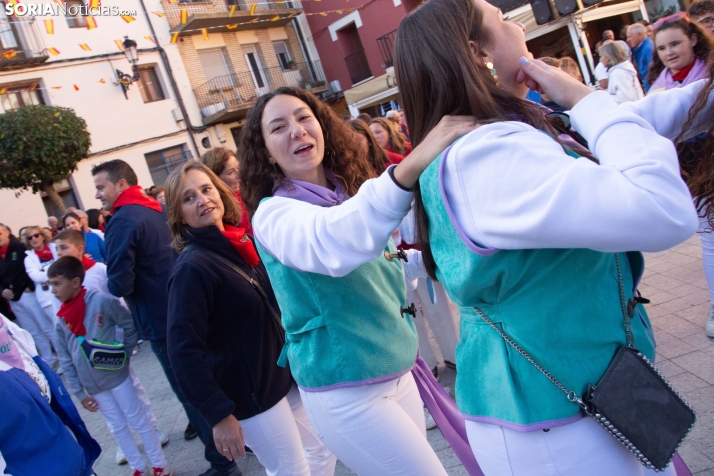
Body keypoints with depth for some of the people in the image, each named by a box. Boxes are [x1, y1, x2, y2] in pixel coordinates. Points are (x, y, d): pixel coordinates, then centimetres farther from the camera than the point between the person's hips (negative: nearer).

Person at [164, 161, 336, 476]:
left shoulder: (240, 244, 3)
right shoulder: (192, 267, -21)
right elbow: (183, 350, -24)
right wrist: (218, 414, -25)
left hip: (286, 373, 7)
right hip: (248, 391, -7)